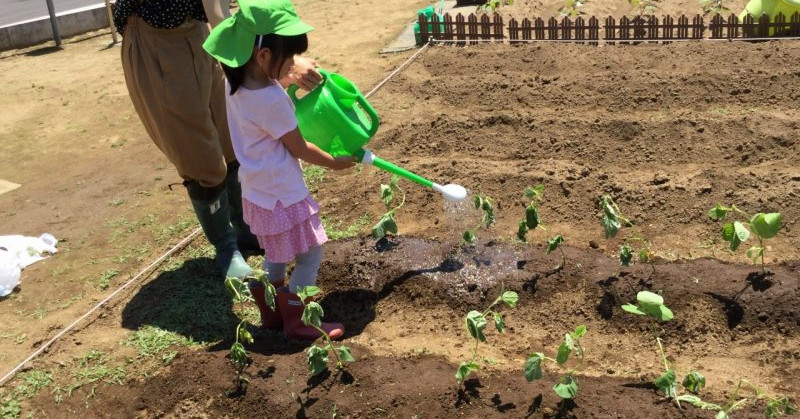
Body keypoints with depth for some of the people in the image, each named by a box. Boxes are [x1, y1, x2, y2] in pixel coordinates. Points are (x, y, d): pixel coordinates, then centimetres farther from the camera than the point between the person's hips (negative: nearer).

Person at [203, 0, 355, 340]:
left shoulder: (235, 84, -4)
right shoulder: (272, 100, -29)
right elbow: (299, 149, -15)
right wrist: (335, 162, 0)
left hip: (257, 192, 9)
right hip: (282, 196, -9)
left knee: (277, 255, 25)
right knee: (310, 256, 7)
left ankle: (270, 314, 37)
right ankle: (294, 322, 19)